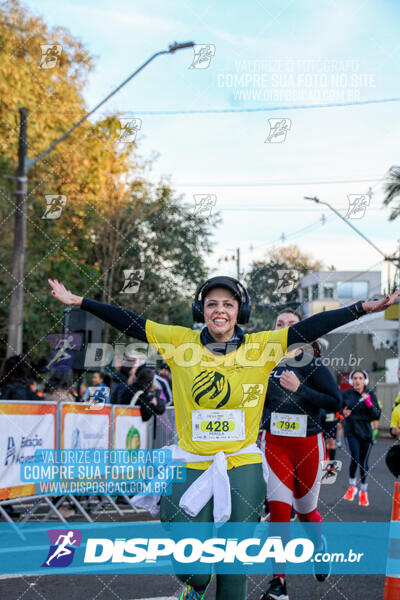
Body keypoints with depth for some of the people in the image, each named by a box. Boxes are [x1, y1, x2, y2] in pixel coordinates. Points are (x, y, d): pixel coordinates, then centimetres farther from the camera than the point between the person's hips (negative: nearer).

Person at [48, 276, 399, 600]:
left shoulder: (261, 347, -2)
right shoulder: (180, 343, -1)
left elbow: (311, 328, -6)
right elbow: (131, 323, 0)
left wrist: (364, 308, -11)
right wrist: (80, 302, -2)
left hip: (243, 469, 0)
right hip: (191, 467, 0)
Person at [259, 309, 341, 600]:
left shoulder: (313, 365, -6)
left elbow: (336, 402, -15)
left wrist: (299, 388, -20)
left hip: (308, 443, -1)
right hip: (274, 443, 1)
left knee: (305, 509, 12)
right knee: (278, 507, -11)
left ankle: (320, 546, 46)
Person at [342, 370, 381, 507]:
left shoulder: (370, 394, 0)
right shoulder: (346, 394, 1)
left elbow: (377, 415, -4)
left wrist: (369, 403, -18)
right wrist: (343, 412, -4)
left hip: (365, 431, 1)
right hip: (351, 430, -1)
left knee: (363, 463, 6)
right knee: (355, 459, -17)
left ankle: (363, 492, 25)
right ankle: (352, 486, 8)